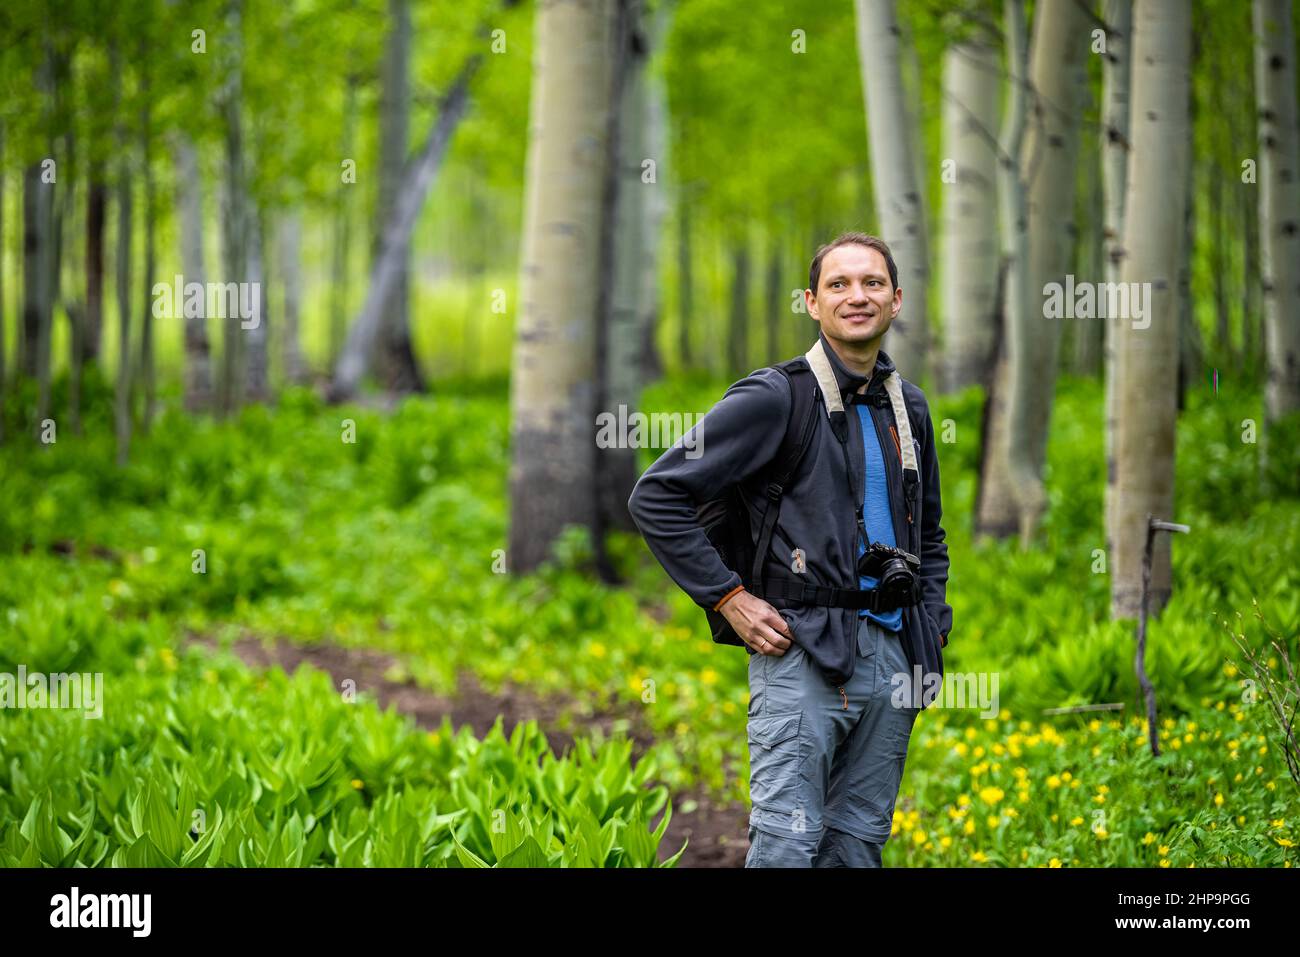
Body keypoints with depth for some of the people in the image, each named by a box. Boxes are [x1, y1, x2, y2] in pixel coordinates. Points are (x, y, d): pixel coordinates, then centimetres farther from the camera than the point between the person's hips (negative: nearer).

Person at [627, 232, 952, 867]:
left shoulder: (908, 408, 14)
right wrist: (728, 598, -10)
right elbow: (655, 496, -8)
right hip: (802, 653, -6)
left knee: (860, 842, 10)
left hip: (892, 657, 6)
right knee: (787, 843, -11)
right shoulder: (775, 399, -7)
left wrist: (932, 624, 15)